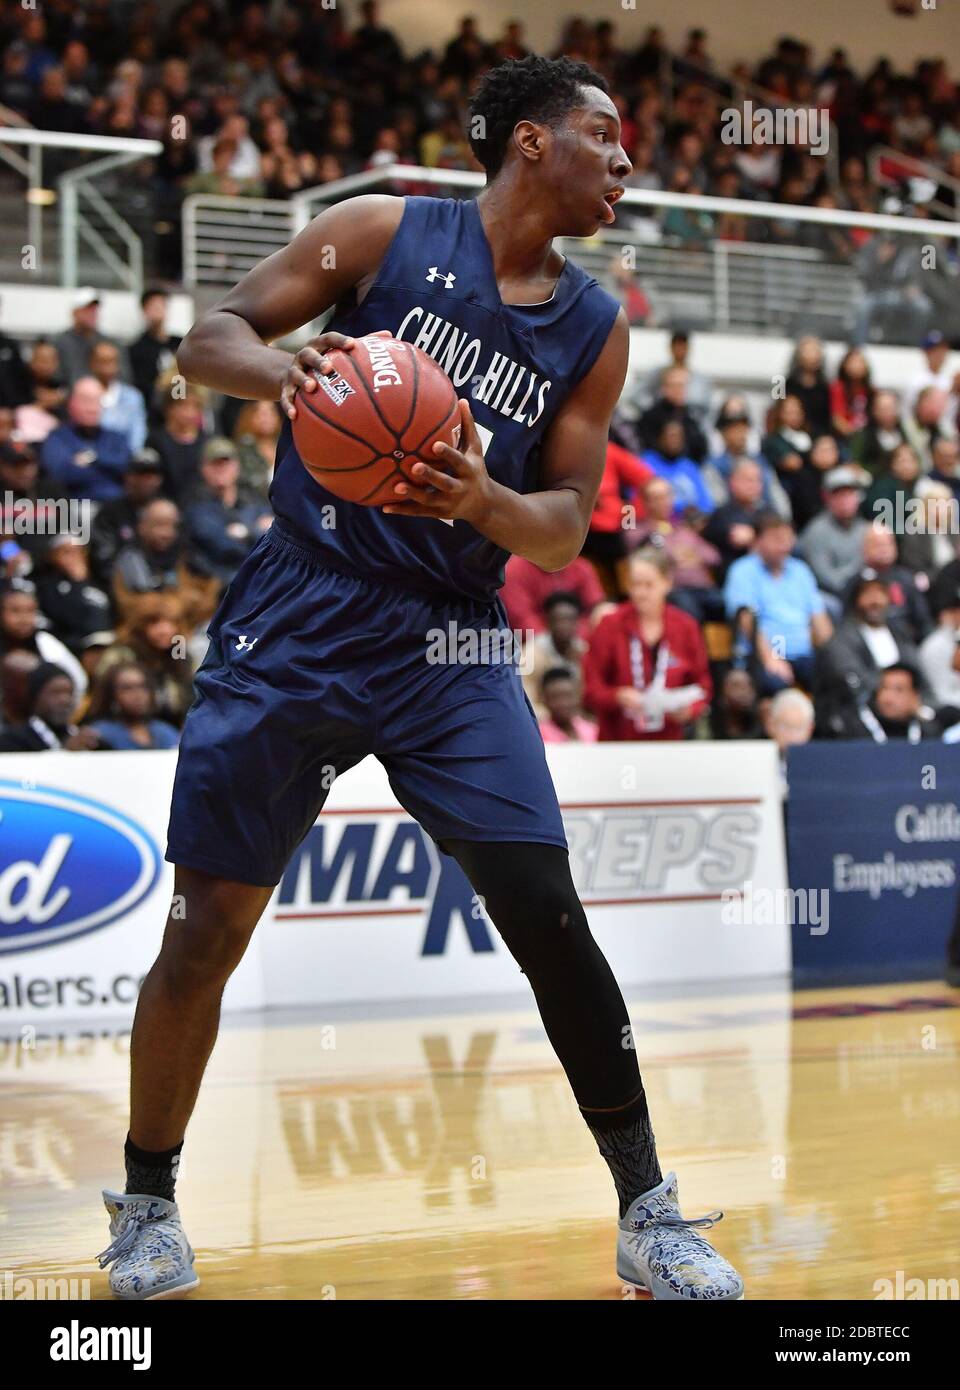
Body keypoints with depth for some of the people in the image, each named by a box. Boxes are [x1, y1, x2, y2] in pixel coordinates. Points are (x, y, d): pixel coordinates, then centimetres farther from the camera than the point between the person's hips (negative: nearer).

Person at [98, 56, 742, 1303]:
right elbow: (211, 336, -1)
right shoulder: (383, 231, -1)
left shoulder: (595, 329, 6)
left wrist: (484, 502, -19)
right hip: (299, 617, -2)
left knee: (546, 911, -9)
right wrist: (281, 369, -24)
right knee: (207, 927, -1)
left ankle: (649, 1214, 4)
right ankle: (147, 1200, 20)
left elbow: (564, 529, 5)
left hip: (452, 637, 2)